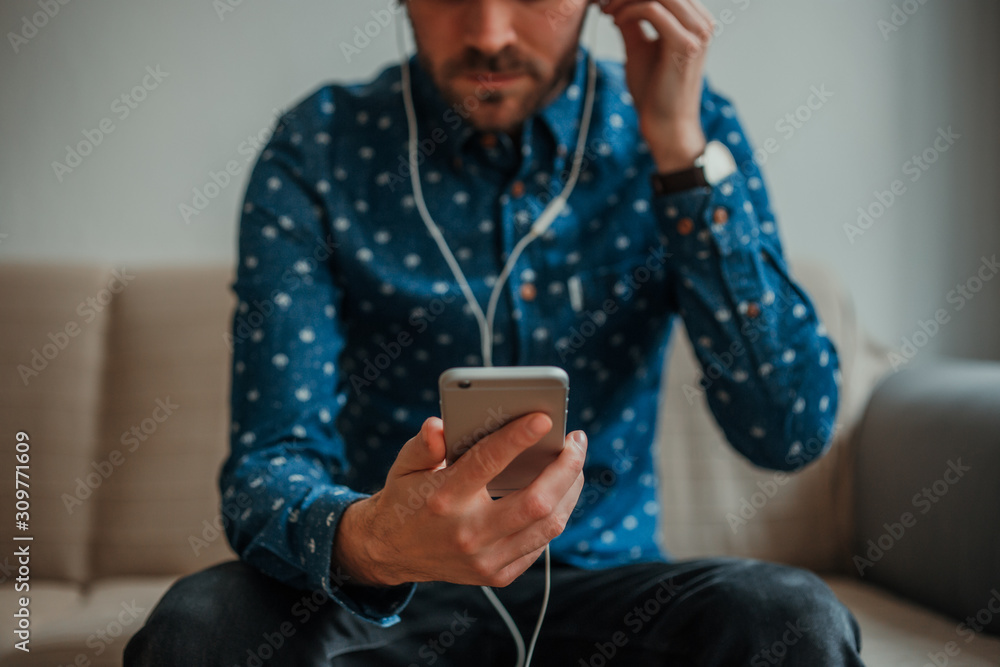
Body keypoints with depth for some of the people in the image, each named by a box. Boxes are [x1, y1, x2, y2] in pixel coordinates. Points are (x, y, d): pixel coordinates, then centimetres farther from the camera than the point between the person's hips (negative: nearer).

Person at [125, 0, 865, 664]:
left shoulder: (687, 129, -2)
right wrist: (362, 541, -36)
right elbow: (270, 460, -11)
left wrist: (681, 145, -17)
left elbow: (793, 430, -12)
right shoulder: (318, 151, -6)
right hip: (387, 600, -1)